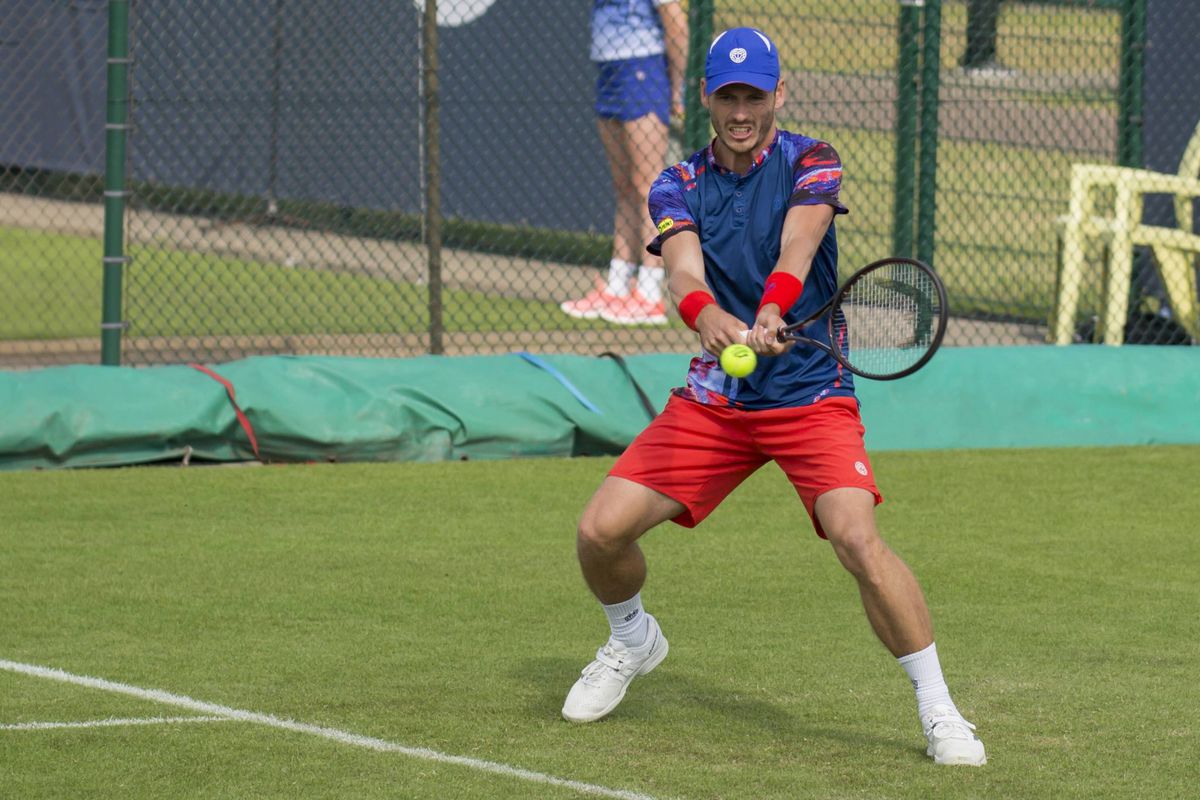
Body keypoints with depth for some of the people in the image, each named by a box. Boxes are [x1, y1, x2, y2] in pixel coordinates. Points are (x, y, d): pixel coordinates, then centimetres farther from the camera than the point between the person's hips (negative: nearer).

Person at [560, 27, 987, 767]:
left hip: (812, 395, -4)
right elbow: (681, 268, -16)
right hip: (713, 397, 4)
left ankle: (939, 711, -13)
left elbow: (797, 247, -24)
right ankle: (633, 641, 28)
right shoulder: (679, 187, 3)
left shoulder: (811, 164, -5)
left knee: (858, 540, -26)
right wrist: (708, 317, -40)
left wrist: (770, 314, -45)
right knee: (602, 531, -6)